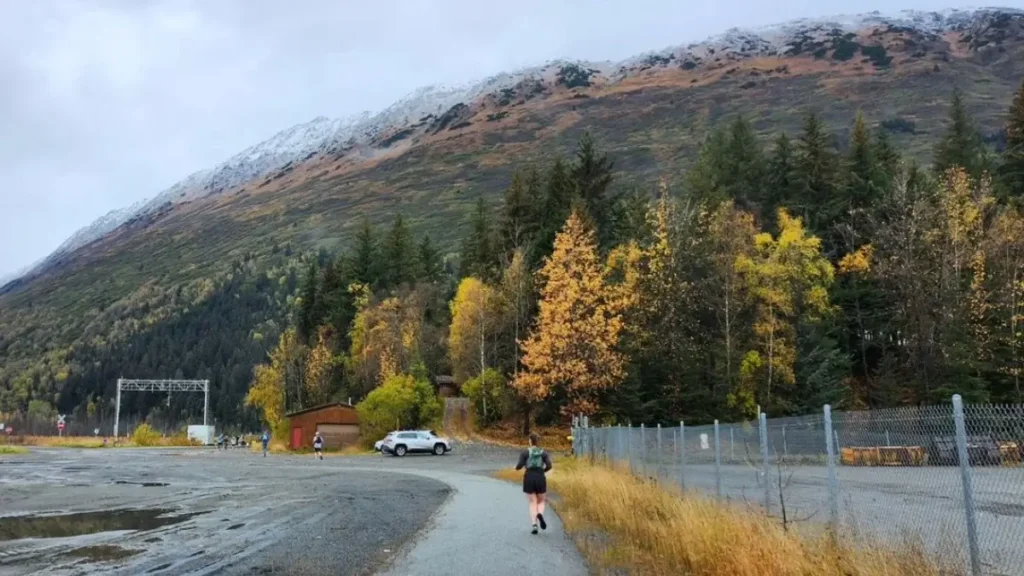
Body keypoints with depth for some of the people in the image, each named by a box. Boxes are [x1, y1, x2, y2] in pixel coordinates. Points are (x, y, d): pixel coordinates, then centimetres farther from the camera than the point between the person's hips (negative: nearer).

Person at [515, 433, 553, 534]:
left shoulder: (524, 452, 1)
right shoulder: (544, 452, 6)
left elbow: (520, 465, -7)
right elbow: (549, 466, -5)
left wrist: (516, 467, 17)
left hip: (528, 479, -1)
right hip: (540, 479, 1)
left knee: (533, 503, 8)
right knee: (541, 502, 16)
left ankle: (534, 525, -11)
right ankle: (540, 515, -17)